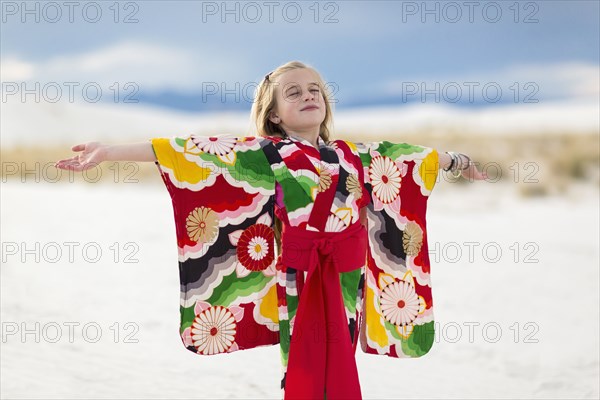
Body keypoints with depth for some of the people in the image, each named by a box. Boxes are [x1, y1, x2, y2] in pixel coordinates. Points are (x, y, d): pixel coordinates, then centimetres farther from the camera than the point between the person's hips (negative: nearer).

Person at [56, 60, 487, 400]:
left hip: (349, 282, 5)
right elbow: (193, 152, -10)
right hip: (303, 285, -5)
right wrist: (109, 151, -16)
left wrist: (455, 160, 43)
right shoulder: (264, 154, -3)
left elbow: (403, 156, 29)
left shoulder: (353, 154, 13)